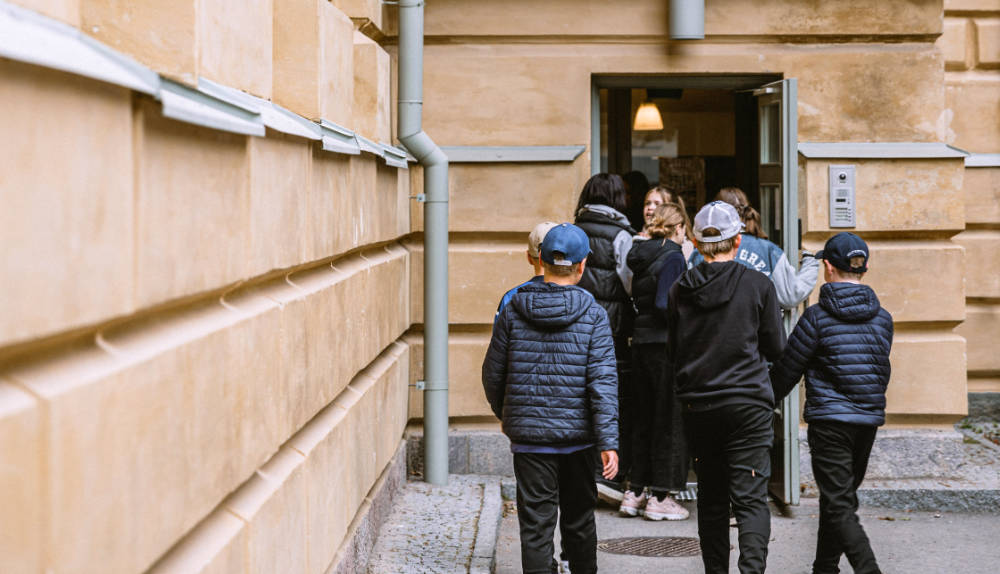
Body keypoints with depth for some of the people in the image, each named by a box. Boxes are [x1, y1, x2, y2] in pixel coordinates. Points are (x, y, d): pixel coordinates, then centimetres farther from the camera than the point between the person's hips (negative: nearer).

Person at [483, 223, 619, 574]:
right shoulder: (593, 316, -7)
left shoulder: (513, 311, -3)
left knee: (535, 524, 2)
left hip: (528, 435, 0)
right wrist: (608, 442, -12)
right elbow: (603, 382, -13)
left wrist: (504, 413, 22)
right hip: (577, 436, 0)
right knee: (579, 520, 17)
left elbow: (493, 373, 4)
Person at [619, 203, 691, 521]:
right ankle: (659, 498, 4)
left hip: (640, 343, 7)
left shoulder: (640, 256, 11)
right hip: (665, 344, -7)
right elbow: (663, 304, -20)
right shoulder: (672, 257, -12)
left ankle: (634, 493, 17)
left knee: (643, 419, 14)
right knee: (669, 420, 1)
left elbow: (636, 300, 10)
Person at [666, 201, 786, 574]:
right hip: (748, 405, -3)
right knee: (751, 499, -3)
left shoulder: (679, 291, 0)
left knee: (711, 500, 14)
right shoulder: (758, 286, -7)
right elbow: (776, 348, 1)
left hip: (697, 406, 3)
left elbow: (673, 353, 8)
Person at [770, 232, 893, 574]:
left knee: (839, 506, -7)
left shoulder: (817, 317, -10)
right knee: (840, 498, 19)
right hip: (869, 419, 6)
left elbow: (787, 369, -3)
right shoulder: (882, 318, 5)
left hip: (829, 420, -6)